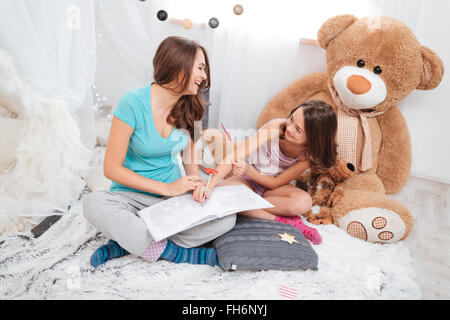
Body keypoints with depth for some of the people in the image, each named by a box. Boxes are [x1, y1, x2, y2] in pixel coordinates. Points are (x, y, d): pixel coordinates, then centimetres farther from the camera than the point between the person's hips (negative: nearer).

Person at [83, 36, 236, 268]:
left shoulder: (188, 106, 0)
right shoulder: (134, 102, -16)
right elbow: (112, 168, -14)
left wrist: (195, 183, -10)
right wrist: (167, 188, -17)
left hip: (174, 194, 4)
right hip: (133, 195, -4)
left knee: (226, 217, -21)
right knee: (94, 203, -35)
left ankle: (131, 241, -17)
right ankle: (178, 253, -25)